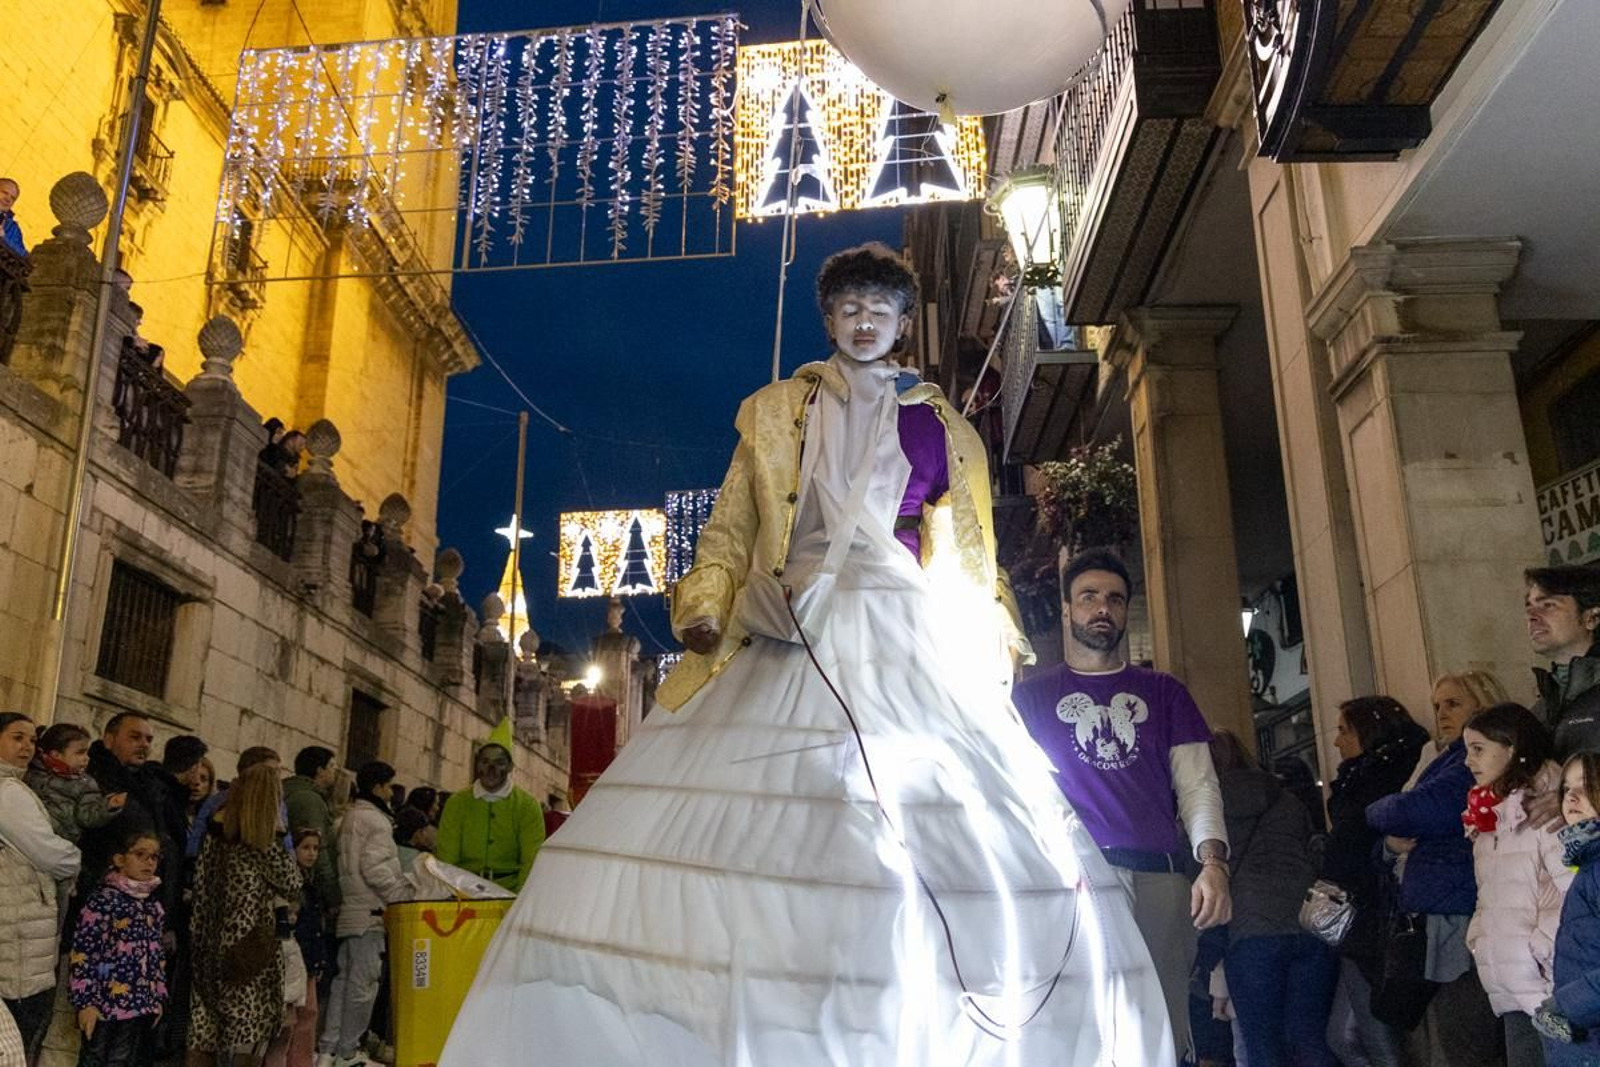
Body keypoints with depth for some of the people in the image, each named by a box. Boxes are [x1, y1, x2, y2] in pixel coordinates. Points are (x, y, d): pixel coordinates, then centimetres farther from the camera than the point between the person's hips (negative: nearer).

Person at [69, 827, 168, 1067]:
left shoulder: (153, 905, 11)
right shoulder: (103, 900, -10)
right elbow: (81, 955, -13)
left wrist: (159, 998, 15)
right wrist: (85, 1001, -15)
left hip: (140, 1004, 7)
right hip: (106, 1004, -6)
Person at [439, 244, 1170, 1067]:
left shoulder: (942, 429, 16)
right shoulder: (774, 413, 17)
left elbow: (975, 563, 16)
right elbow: (730, 529, 11)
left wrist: (991, 657, 4)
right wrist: (703, 610, -5)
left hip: (909, 652, 0)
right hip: (791, 643, 0)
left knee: (973, 848, -11)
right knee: (747, 829, -11)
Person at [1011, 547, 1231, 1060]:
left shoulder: (1164, 692, 17)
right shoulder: (1033, 696, 13)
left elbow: (1197, 784, 10)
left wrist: (1213, 861, -7)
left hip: (1162, 878, 2)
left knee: (1164, 1029, 1)